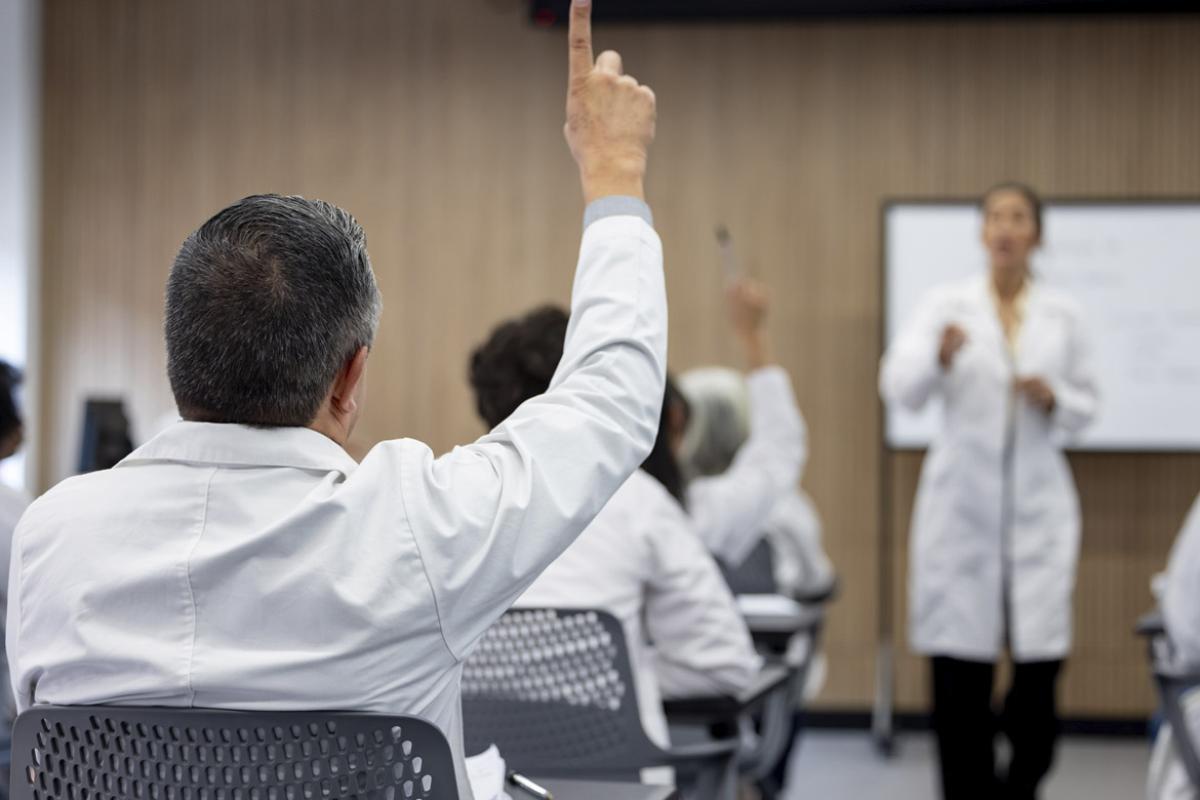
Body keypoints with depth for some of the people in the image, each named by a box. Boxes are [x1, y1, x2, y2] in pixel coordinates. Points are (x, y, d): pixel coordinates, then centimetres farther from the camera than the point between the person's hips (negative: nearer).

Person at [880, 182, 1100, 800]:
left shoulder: (1063, 315, 7)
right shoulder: (946, 305, 1)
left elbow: (1085, 407, 13)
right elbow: (900, 387, -13)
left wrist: (1055, 400, -9)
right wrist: (940, 357, -34)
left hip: (1037, 508, 1)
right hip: (962, 503, -1)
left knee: (1040, 666, -3)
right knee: (959, 676, -3)